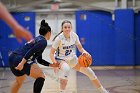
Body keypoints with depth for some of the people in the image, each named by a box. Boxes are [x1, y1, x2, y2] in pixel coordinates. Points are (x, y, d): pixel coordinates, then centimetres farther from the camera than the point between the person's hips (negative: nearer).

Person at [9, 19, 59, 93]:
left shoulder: (37, 39, 23)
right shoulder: (43, 41, -6)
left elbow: (39, 60, 27)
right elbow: (30, 52, -21)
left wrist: (51, 65, 26)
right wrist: (22, 63, -27)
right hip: (19, 59, -10)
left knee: (19, 80, 31)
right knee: (41, 76, -8)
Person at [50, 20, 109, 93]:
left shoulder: (74, 35, -11)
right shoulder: (59, 38, -24)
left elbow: (80, 48, 1)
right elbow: (51, 53, -20)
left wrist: (84, 52, -22)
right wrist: (55, 64, -36)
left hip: (72, 59, 5)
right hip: (61, 59, -5)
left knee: (90, 72, 3)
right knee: (66, 69, -41)